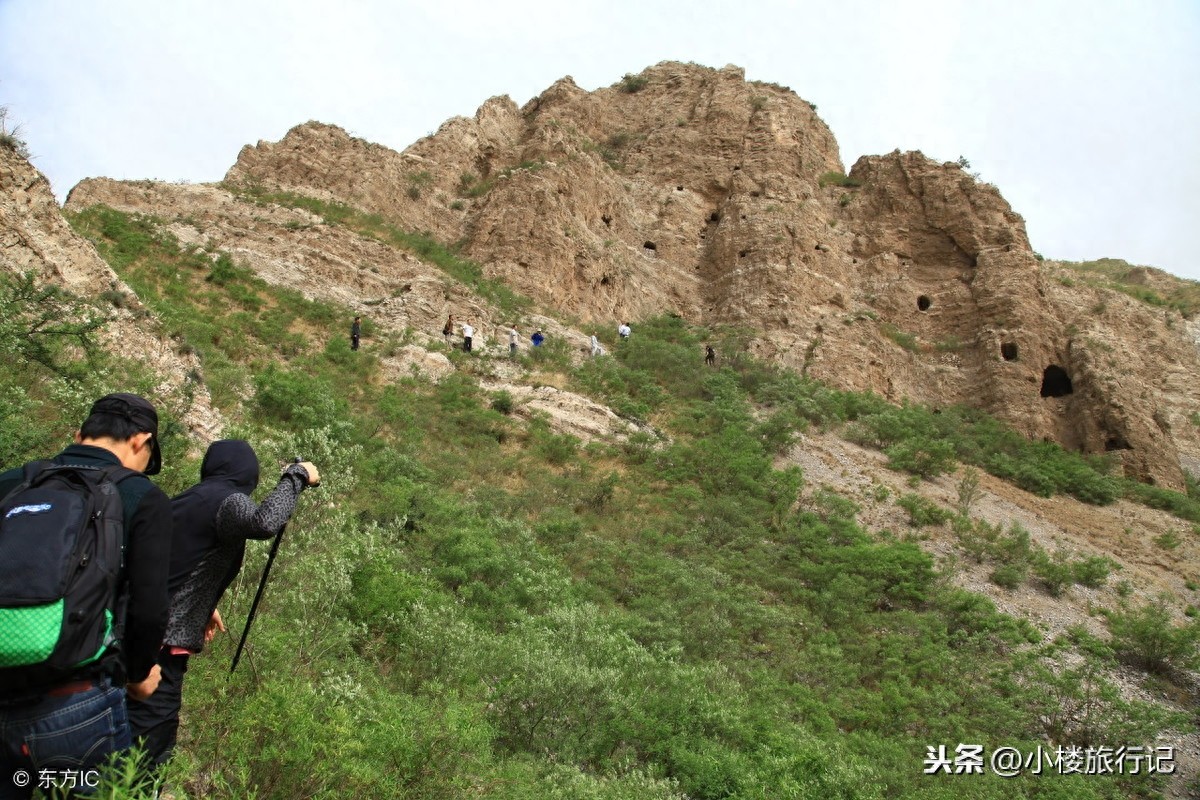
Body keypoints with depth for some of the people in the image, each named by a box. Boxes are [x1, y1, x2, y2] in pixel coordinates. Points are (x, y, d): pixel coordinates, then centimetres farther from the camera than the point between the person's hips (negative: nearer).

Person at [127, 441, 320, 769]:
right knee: (151, 743, -2)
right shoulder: (226, 500, -12)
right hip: (162, 642, -9)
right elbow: (264, 523, -34)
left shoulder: (184, 500, 16)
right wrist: (296, 476, -20)